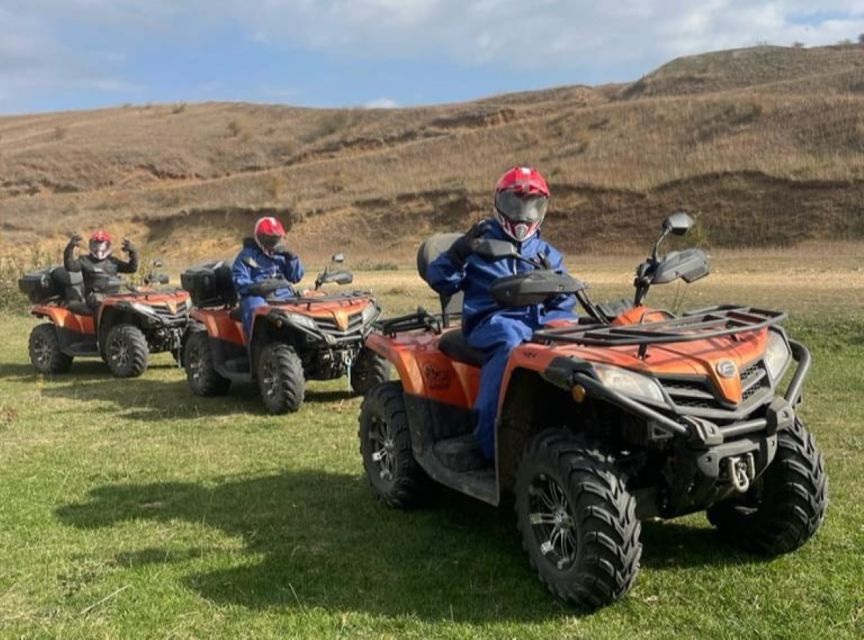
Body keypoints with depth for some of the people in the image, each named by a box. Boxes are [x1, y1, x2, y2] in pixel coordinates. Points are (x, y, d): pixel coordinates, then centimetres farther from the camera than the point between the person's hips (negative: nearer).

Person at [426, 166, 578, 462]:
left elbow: (567, 303, 18)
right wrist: (459, 253, -9)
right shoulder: (480, 246, 18)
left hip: (544, 321, 3)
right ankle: (489, 440, -37)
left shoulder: (548, 255, 26)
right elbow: (440, 281, 8)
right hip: (494, 321, -3)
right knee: (509, 341, -39)